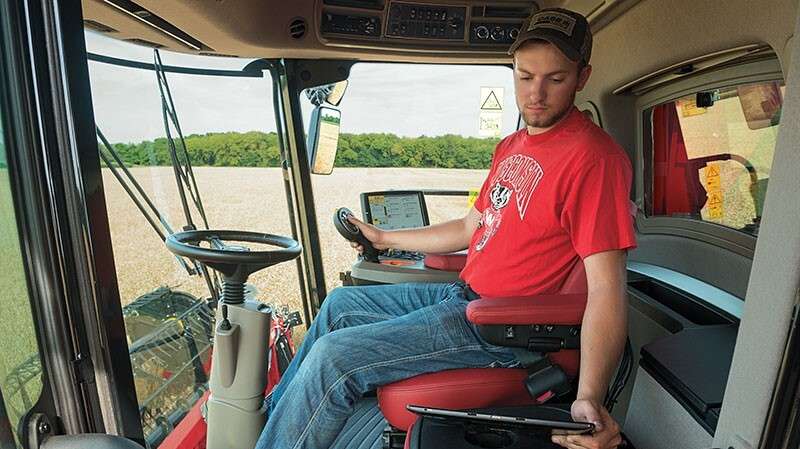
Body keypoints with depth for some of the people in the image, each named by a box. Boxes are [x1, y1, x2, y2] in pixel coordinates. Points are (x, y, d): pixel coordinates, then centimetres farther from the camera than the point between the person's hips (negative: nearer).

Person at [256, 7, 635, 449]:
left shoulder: (594, 156, -17)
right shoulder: (512, 145, 10)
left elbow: (606, 286, -21)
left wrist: (588, 397, -34)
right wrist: (384, 238, 23)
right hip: (463, 295, 9)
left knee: (332, 357, -17)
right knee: (340, 303, 17)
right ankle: (272, 409, 35)